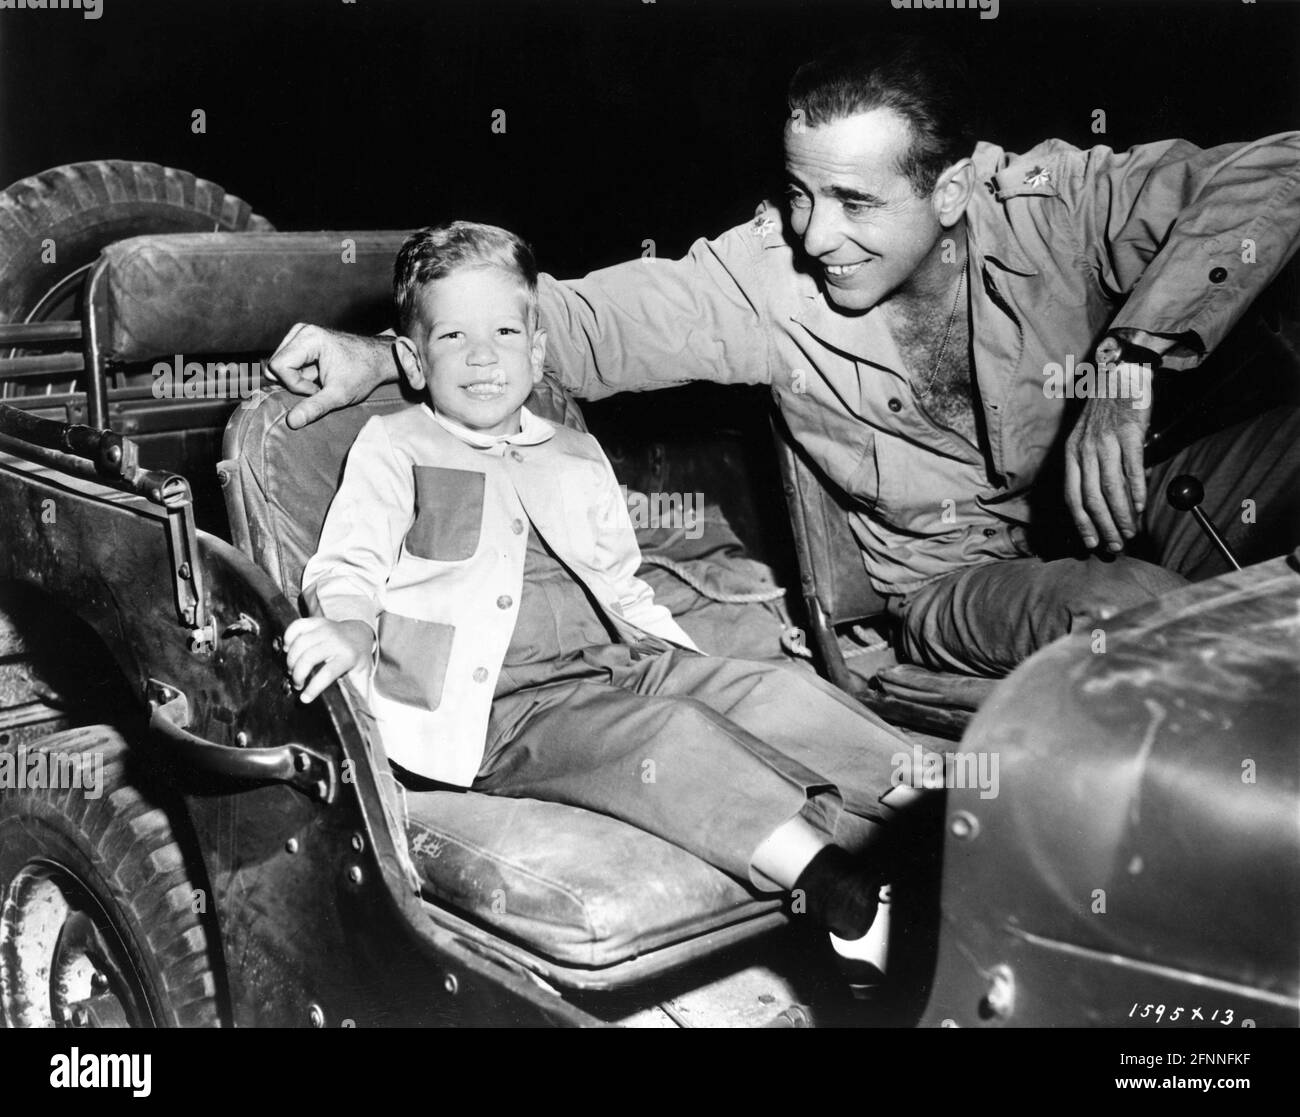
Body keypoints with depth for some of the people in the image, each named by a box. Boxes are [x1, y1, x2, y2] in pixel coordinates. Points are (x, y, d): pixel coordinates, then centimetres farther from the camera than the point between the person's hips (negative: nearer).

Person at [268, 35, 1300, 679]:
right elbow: (588, 323, -8)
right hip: (962, 585, -2)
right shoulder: (765, 277, -11)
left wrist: (1128, 361, -30)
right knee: (1129, 607, -36)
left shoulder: (1051, 205, -14)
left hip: (1124, 513, 2)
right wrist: (384, 356, -17)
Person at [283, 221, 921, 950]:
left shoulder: (578, 458, 25)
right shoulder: (393, 448, 10)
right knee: (668, 733, -32)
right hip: (501, 709, -6)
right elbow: (349, 562, 0)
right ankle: (825, 876, -44)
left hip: (622, 665, 6)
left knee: (775, 691, -15)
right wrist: (349, 624, -23)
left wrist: (673, 645, 12)